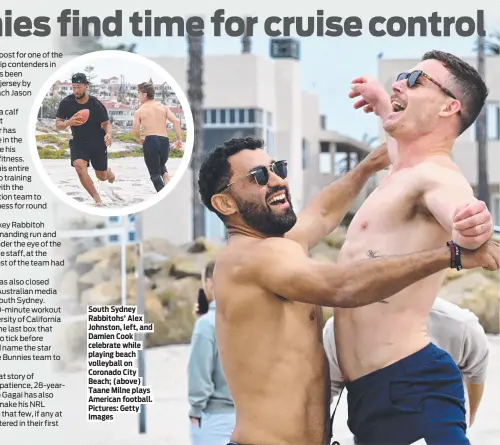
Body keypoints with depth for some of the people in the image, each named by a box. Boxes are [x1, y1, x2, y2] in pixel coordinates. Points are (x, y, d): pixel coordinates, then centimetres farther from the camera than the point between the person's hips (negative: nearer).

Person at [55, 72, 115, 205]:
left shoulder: (96, 104, -17)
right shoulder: (66, 103, -14)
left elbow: (106, 123, -6)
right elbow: (58, 126, -10)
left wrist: (108, 133, -29)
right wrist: (69, 122, -32)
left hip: (97, 142, -1)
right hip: (78, 142, 1)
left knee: (102, 176, 9)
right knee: (79, 166, -27)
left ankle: (111, 176, 51)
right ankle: (98, 200, -16)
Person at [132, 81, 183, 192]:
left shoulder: (139, 111, 3)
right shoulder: (163, 107, 11)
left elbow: (135, 131, -2)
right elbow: (176, 121, -2)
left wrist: (140, 140, 19)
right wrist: (179, 139, 0)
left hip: (150, 141, -4)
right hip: (164, 141, 4)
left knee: (155, 174, 6)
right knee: (161, 165, 30)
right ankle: (167, 181, 1)